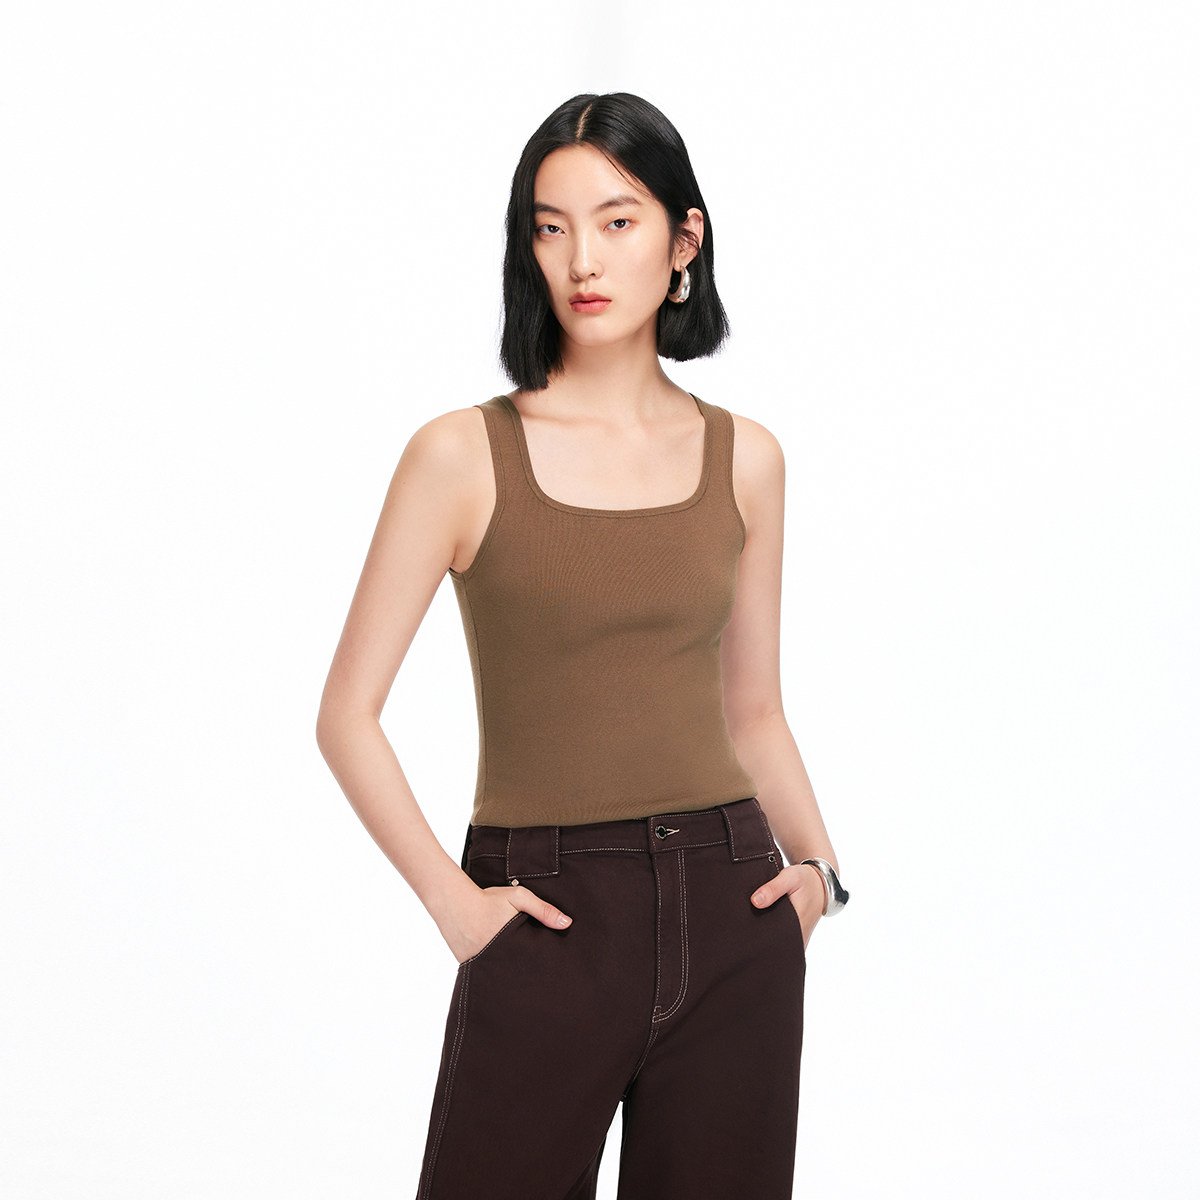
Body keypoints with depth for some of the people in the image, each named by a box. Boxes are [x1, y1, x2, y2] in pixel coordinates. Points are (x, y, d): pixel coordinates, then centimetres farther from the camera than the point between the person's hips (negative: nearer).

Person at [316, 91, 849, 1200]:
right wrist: (453, 900, -10)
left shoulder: (743, 457, 6)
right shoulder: (464, 454, -4)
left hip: (730, 917, 3)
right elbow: (349, 714, -3)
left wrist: (814, 862, 0)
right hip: (547, 928, -3)